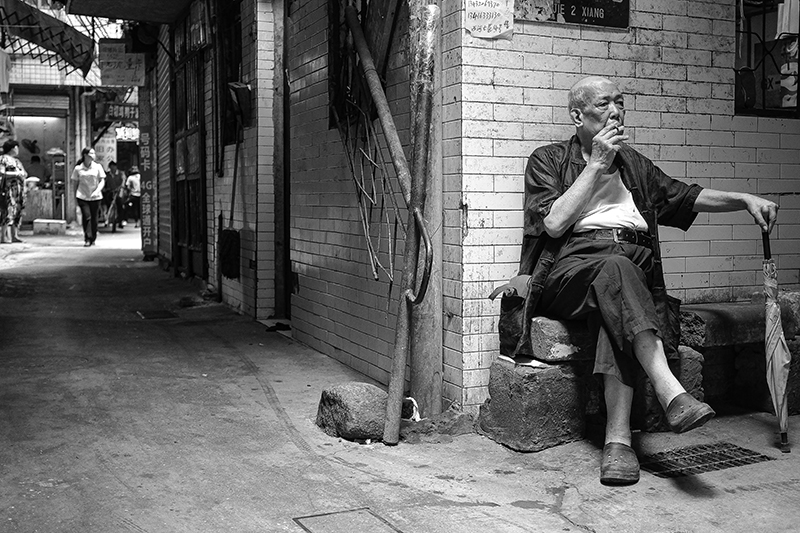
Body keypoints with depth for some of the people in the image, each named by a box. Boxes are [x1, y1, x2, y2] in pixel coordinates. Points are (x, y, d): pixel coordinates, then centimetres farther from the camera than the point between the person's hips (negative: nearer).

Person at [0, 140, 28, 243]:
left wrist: (23, 174, -4)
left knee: (17, 212, 3)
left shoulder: (17, 161, 21)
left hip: (19, 189, 8)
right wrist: (16, 174, -17)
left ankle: (14, 235, 4)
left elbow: (25, 174, 19)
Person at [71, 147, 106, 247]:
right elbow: (75, 183, 10)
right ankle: (87, 239, -8)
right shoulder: (78, 168, 2)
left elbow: (102, 181, 0)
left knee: (94, 218, 5)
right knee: (86, 216, -13)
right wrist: (75, 196, 10)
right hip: (82, 197, -1)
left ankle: (93, 239, 20)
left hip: (95, 197, 1)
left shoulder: (98, 167, 2)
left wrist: (97, 191, -16)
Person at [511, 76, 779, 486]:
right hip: (571, 265, -3)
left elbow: (688, 197, 27)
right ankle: (671, 392, -47)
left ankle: (618, 440, -41)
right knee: (615, 267, -38)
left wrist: (745, 199, 12)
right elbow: (554, 223, -4)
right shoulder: (548, 160, 12)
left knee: (616, 313, -33)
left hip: (634, 264, 3)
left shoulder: (632, 164, 28)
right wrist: (597, 165, -1)